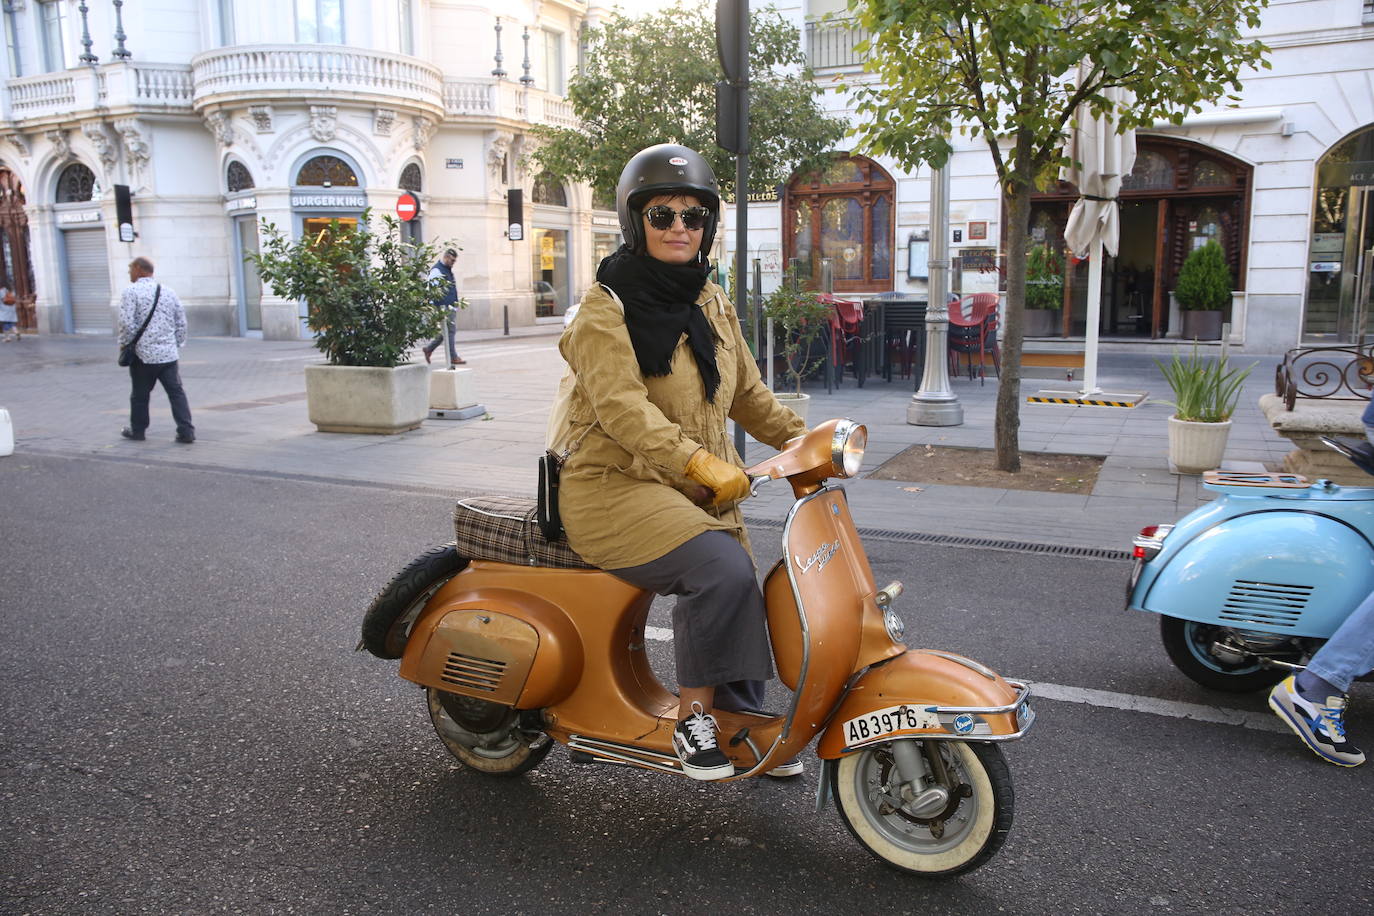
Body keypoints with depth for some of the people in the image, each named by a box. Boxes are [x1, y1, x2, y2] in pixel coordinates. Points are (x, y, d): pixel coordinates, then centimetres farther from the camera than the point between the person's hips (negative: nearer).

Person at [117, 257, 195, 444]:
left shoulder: (131, 291, -7)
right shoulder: (169, 292, 10)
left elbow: (127, 323, -13)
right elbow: (181, 323, 12)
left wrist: (124, 344, 0)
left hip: (143, 353, -4)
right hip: (168, 353, 4)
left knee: (140, 394, 11)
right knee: (176, 392, 3)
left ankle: (137, 430, 25)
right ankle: (186, 432, -4)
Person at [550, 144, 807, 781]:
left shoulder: (711, 304, 14)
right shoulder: (607, 308, -9)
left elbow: (746, 393, 20)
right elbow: (623, 407, -24)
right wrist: (699, 463, -36)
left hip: (696, 491, 7)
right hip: (614, 486, -7)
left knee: (734, 596, -3)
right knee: (722, 572, -26)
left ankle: (742, 720, 19)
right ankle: (693, 717, -9)